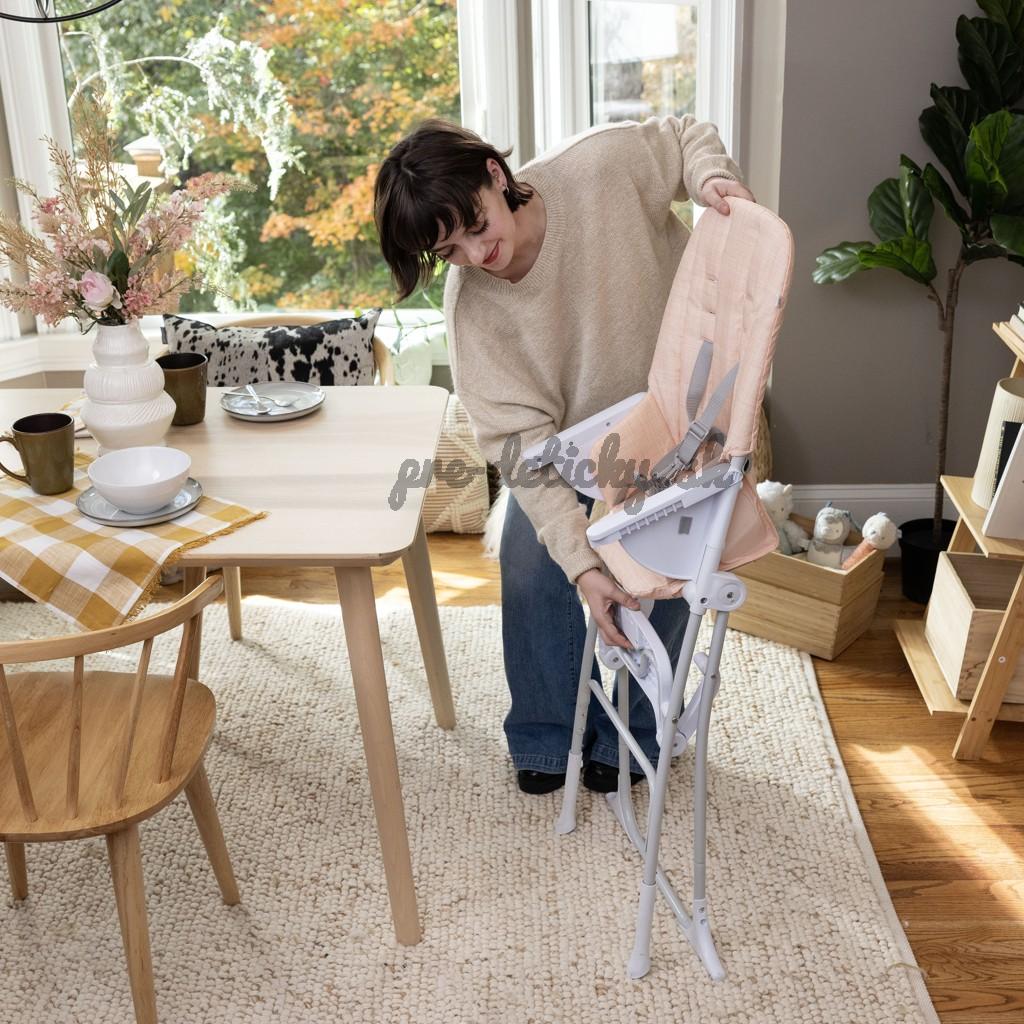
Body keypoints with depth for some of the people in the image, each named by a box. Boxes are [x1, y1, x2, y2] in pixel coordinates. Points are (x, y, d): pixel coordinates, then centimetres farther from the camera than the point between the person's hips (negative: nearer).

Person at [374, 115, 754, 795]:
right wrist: (581, 561, -39)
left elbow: (681, 135, -6)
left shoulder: (602, 166, -30)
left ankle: (627, 735, 25)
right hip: (569, 440, 1)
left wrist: (710, 177, -31)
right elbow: (523, 440, -31)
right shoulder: (473, 305, -27)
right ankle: (548, 737, 20)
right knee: (531, 573, -5)